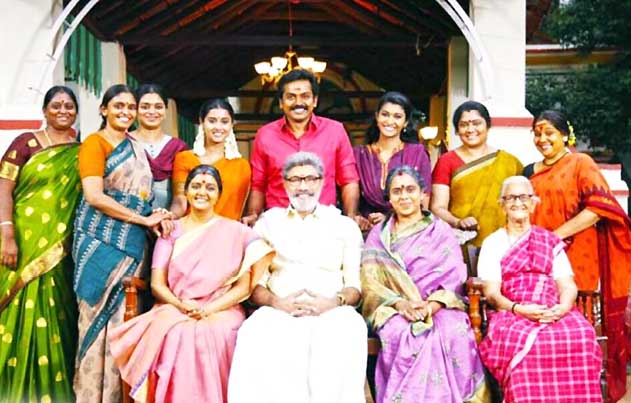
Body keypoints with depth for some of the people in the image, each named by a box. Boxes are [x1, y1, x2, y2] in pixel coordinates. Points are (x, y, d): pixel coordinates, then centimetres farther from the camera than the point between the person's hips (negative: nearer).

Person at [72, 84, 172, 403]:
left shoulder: (136, 147, 18)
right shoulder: (94, 142, -3)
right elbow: (93, 196, -15)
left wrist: (156, 218, 0)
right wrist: (143, 219, -14)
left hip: (133, 242, 6)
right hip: (101, 241, -6)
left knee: (124, 318, 6)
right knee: (99, 316, -3)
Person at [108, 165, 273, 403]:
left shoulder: (236, 232, 7)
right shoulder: (171, 231, 12)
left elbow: (243, 287, 1)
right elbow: (157, 284, 6)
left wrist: (209, 309, -13)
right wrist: (181, 305, -14)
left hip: (221, 312, -1)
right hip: (174, 311, 1)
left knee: (211, 336, -33)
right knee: (175, 335, -32)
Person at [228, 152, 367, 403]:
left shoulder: (345, 226, 20)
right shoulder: (268, 223, 20)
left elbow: (354, 286, 12)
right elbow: (256, 285, 11)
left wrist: (334, 302, -11)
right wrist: (277, 302, -11)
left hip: (331, 312, 0)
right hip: (278, 312, 0)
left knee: (345, 336, -36)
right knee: (257, 339, -35)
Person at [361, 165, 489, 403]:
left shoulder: (442, 231, 12)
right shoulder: (378, 235, 14)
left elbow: (452, 277, 1)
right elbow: (370, 282, 4)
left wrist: (431, 306, -18)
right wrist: (400, 303, -16)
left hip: (440, 308, 0)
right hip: (394, 310, 0)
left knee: (454, 334, -32)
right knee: (401, 334, -34)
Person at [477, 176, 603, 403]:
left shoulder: (551, 241, 20)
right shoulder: (492, 243, 14)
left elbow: (568, 285, 10)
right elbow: (492, 293, 3)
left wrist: (562, 307, -14)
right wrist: (518, 308, -18)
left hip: (553, 313, 2)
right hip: (512, 313, -2)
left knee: (580, 336, -32)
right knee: (521, 339, -37)